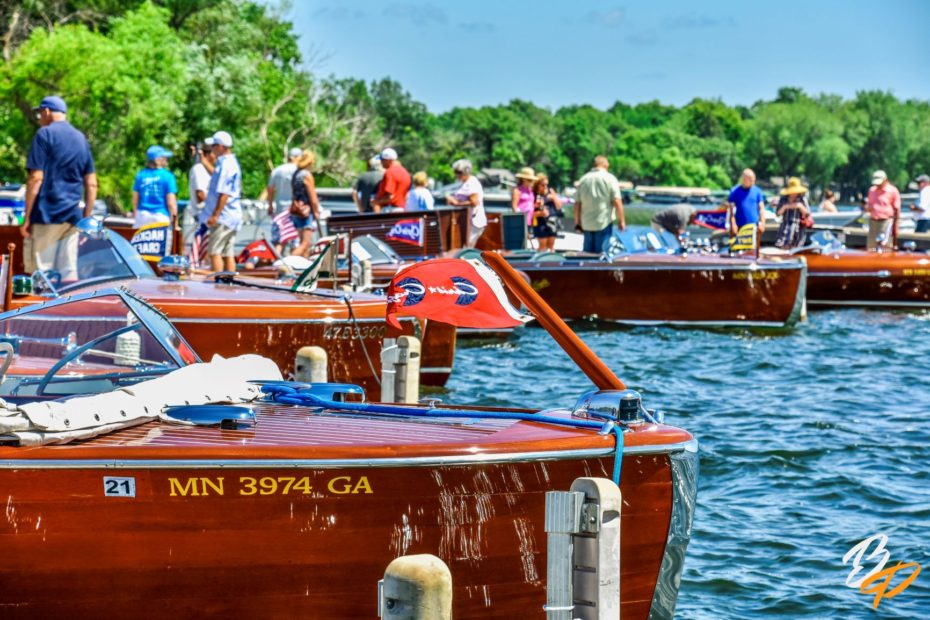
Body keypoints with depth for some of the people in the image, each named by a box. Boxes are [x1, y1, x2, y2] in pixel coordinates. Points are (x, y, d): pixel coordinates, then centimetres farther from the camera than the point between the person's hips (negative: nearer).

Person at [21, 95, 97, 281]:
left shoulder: (45, 134, -5)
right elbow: (91, 184, 13)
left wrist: (26, 217, -8)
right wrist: (87, 218, 18)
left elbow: (36, 178, -11)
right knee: (69, 273, 6)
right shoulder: (81, 139, 14)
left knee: (41, 272, -5)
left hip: (46, 215, -6)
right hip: (72, 216, 6)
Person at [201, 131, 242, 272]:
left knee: (214, 251, -9)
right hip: (232, 216, 10)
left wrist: (215, 215, -22)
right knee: (228, 253, 10)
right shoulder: (232, 162, 15)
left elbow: (224, 193, -21)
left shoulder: (225, 164, -16)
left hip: (223, 217, -10)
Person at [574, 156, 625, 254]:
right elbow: (616, 201, -11)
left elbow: (577, 204, 8)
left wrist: (578, 223, 16)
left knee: (587, 253, 11)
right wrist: (621, 221, -4)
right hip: (604, 223, -4)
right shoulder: (610, 179, -4)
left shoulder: (583, 180, 8)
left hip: (587, 224, 4)